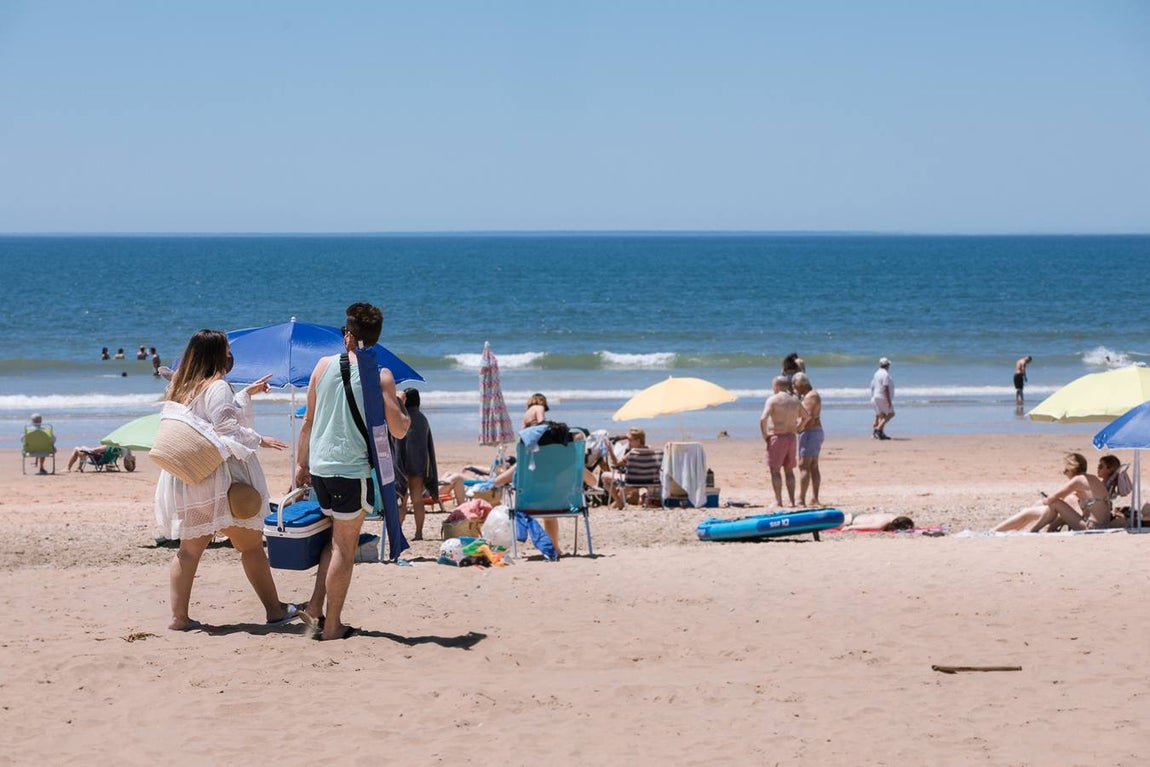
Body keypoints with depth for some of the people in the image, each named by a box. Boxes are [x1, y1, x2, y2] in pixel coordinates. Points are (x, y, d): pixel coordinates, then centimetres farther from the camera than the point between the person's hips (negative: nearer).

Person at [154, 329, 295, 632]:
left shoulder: (177, 389, 12)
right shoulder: (217, 388, -11)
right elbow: (228, 432, -16)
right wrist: (260, 440, -4)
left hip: (184, 481, 7)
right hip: (217, 478, -7)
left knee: (189, 549, 9)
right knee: (251, 546, 2)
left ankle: (179, 616, 5)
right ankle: (274, 610, 7)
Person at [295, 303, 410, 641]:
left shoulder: (324, 366, 5)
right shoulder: (380, 376, -8)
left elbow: (308, 420, 11)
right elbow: (399, 430, -10)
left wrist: (302, 463, 21)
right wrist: (401, 407, 11)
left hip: (320, 466, 5)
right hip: (353, 469, -5)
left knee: (337, 539, 22)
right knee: (345, 546, 4)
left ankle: (315, 607, 15)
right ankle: (332, 625, 8)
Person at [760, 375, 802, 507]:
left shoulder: (773, 399, -11)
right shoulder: (795, 400, 9)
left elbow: (763, 418, -22)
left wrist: (764, 435, -10)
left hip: (777, 437, -6)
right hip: (791, 437, 6)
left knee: (775, 471, 0)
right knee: (789, 471, 13)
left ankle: (778, 501, -4)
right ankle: (792, 500, 11)